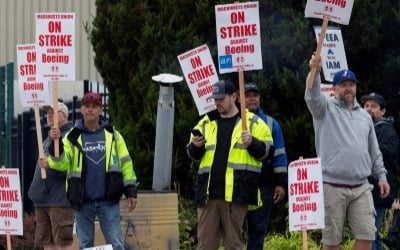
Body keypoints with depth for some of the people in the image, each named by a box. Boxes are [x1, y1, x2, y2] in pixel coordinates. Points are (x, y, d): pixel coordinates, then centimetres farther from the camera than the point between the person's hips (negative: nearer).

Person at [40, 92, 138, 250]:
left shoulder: (113, 135, 9)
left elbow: (125, 163, 10)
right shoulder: (72, 137, 7)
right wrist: (56, 144, -21)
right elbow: (61, 164, -5)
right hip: (83, 201, 1)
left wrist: (131, 191, 4)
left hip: (108, 201, -1)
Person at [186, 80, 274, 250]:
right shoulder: (206, 123, 18)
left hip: (236, 191, -4)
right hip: (208, 191, 4)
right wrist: (195, 146, -2)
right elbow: (193, 155, 21)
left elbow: (267, 151, 2)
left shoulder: (253, 122, 6)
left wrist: (251, 143, -17)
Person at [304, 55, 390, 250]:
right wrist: (315, 72, -37)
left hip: (361, 187, 4)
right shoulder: (326, 109, 3)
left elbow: (374, 151, 20)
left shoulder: (365, 116, 17)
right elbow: (312, 97, -20)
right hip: (333, 187, -4)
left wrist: (381, 176, 12)